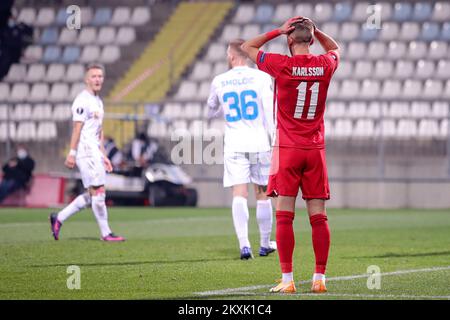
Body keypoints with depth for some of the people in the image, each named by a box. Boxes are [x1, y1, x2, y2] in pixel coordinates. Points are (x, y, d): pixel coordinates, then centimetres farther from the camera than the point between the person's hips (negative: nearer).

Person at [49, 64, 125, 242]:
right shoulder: (83, 100, -9)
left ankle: (58, 219, 16)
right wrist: (72, 153, -19)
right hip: (85, 152, -10)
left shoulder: (98, 102, 20)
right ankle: (106, 233, -3)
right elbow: (77, 127, -15)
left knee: (91, 196, 9)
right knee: (98, 192, -7)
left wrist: (103, 156, 19)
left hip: (94, 152, 10)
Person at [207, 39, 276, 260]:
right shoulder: (261, 77, -2)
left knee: (239, 196, -5)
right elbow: (270, 111, -6)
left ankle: (244, 245, -19)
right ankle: (265, 244, 21)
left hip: (234, 145, 0)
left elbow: (211, 111, 20)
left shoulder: (219, 81, 4)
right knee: (262, 195, 11)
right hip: (259, 143, 0)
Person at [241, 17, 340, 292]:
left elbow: (247, 47, 5)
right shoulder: (325, 65, 0)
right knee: (318, 216, 5)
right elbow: (335, 48, 26)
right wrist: (315, 30, 16)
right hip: (316, 149, 3)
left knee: (285, 216, -2)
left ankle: (287, 279, -5)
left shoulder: (282, 65, -10)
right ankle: (319, 278, 4)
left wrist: (279, 31, 3)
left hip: (288, 149, -3)